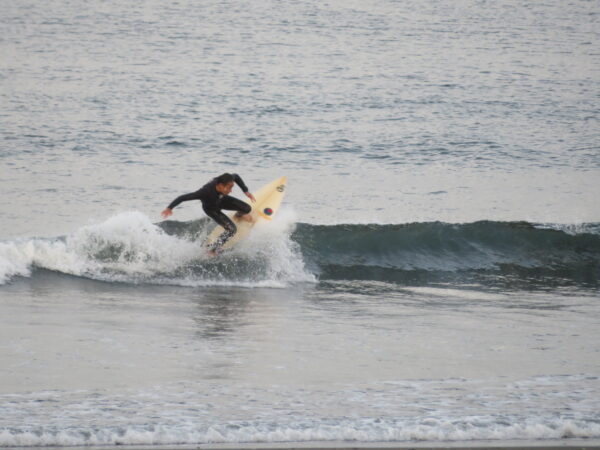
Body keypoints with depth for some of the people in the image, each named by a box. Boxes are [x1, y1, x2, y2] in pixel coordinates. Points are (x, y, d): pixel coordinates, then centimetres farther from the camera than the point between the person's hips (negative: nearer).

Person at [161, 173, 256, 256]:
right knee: (231, 229, -16)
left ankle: (239, 215, 39)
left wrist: (246, 192, -8)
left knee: (247, 209, 0)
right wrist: (169, 208, -46)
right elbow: (183, 197, -44)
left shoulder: (225, 180, -33)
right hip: (211, 208, -5)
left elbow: (236, 177, -8)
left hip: (221, 200, 5)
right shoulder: (206, 192, -47)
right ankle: (213, 250, 0)